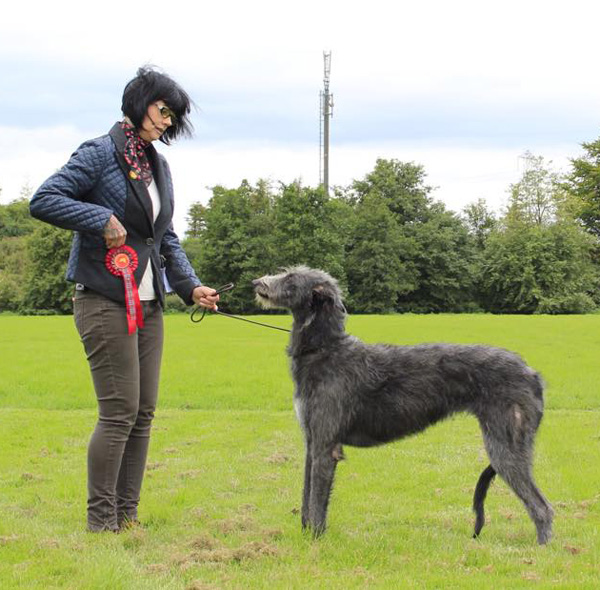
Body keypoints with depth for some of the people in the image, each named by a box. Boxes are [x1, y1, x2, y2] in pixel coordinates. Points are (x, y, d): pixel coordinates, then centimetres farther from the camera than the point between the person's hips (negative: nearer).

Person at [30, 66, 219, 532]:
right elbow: (43, 200, -13)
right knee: (120, 411, -9)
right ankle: (101, 520, 0)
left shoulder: (158, 165, 16)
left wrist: (191, 287, 7)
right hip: (105, 301, -8)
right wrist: (101, 219, -18)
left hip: (148, 304, 8)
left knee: (144, 412, 7)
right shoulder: (100, 154, -6)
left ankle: (127, 516, 15)